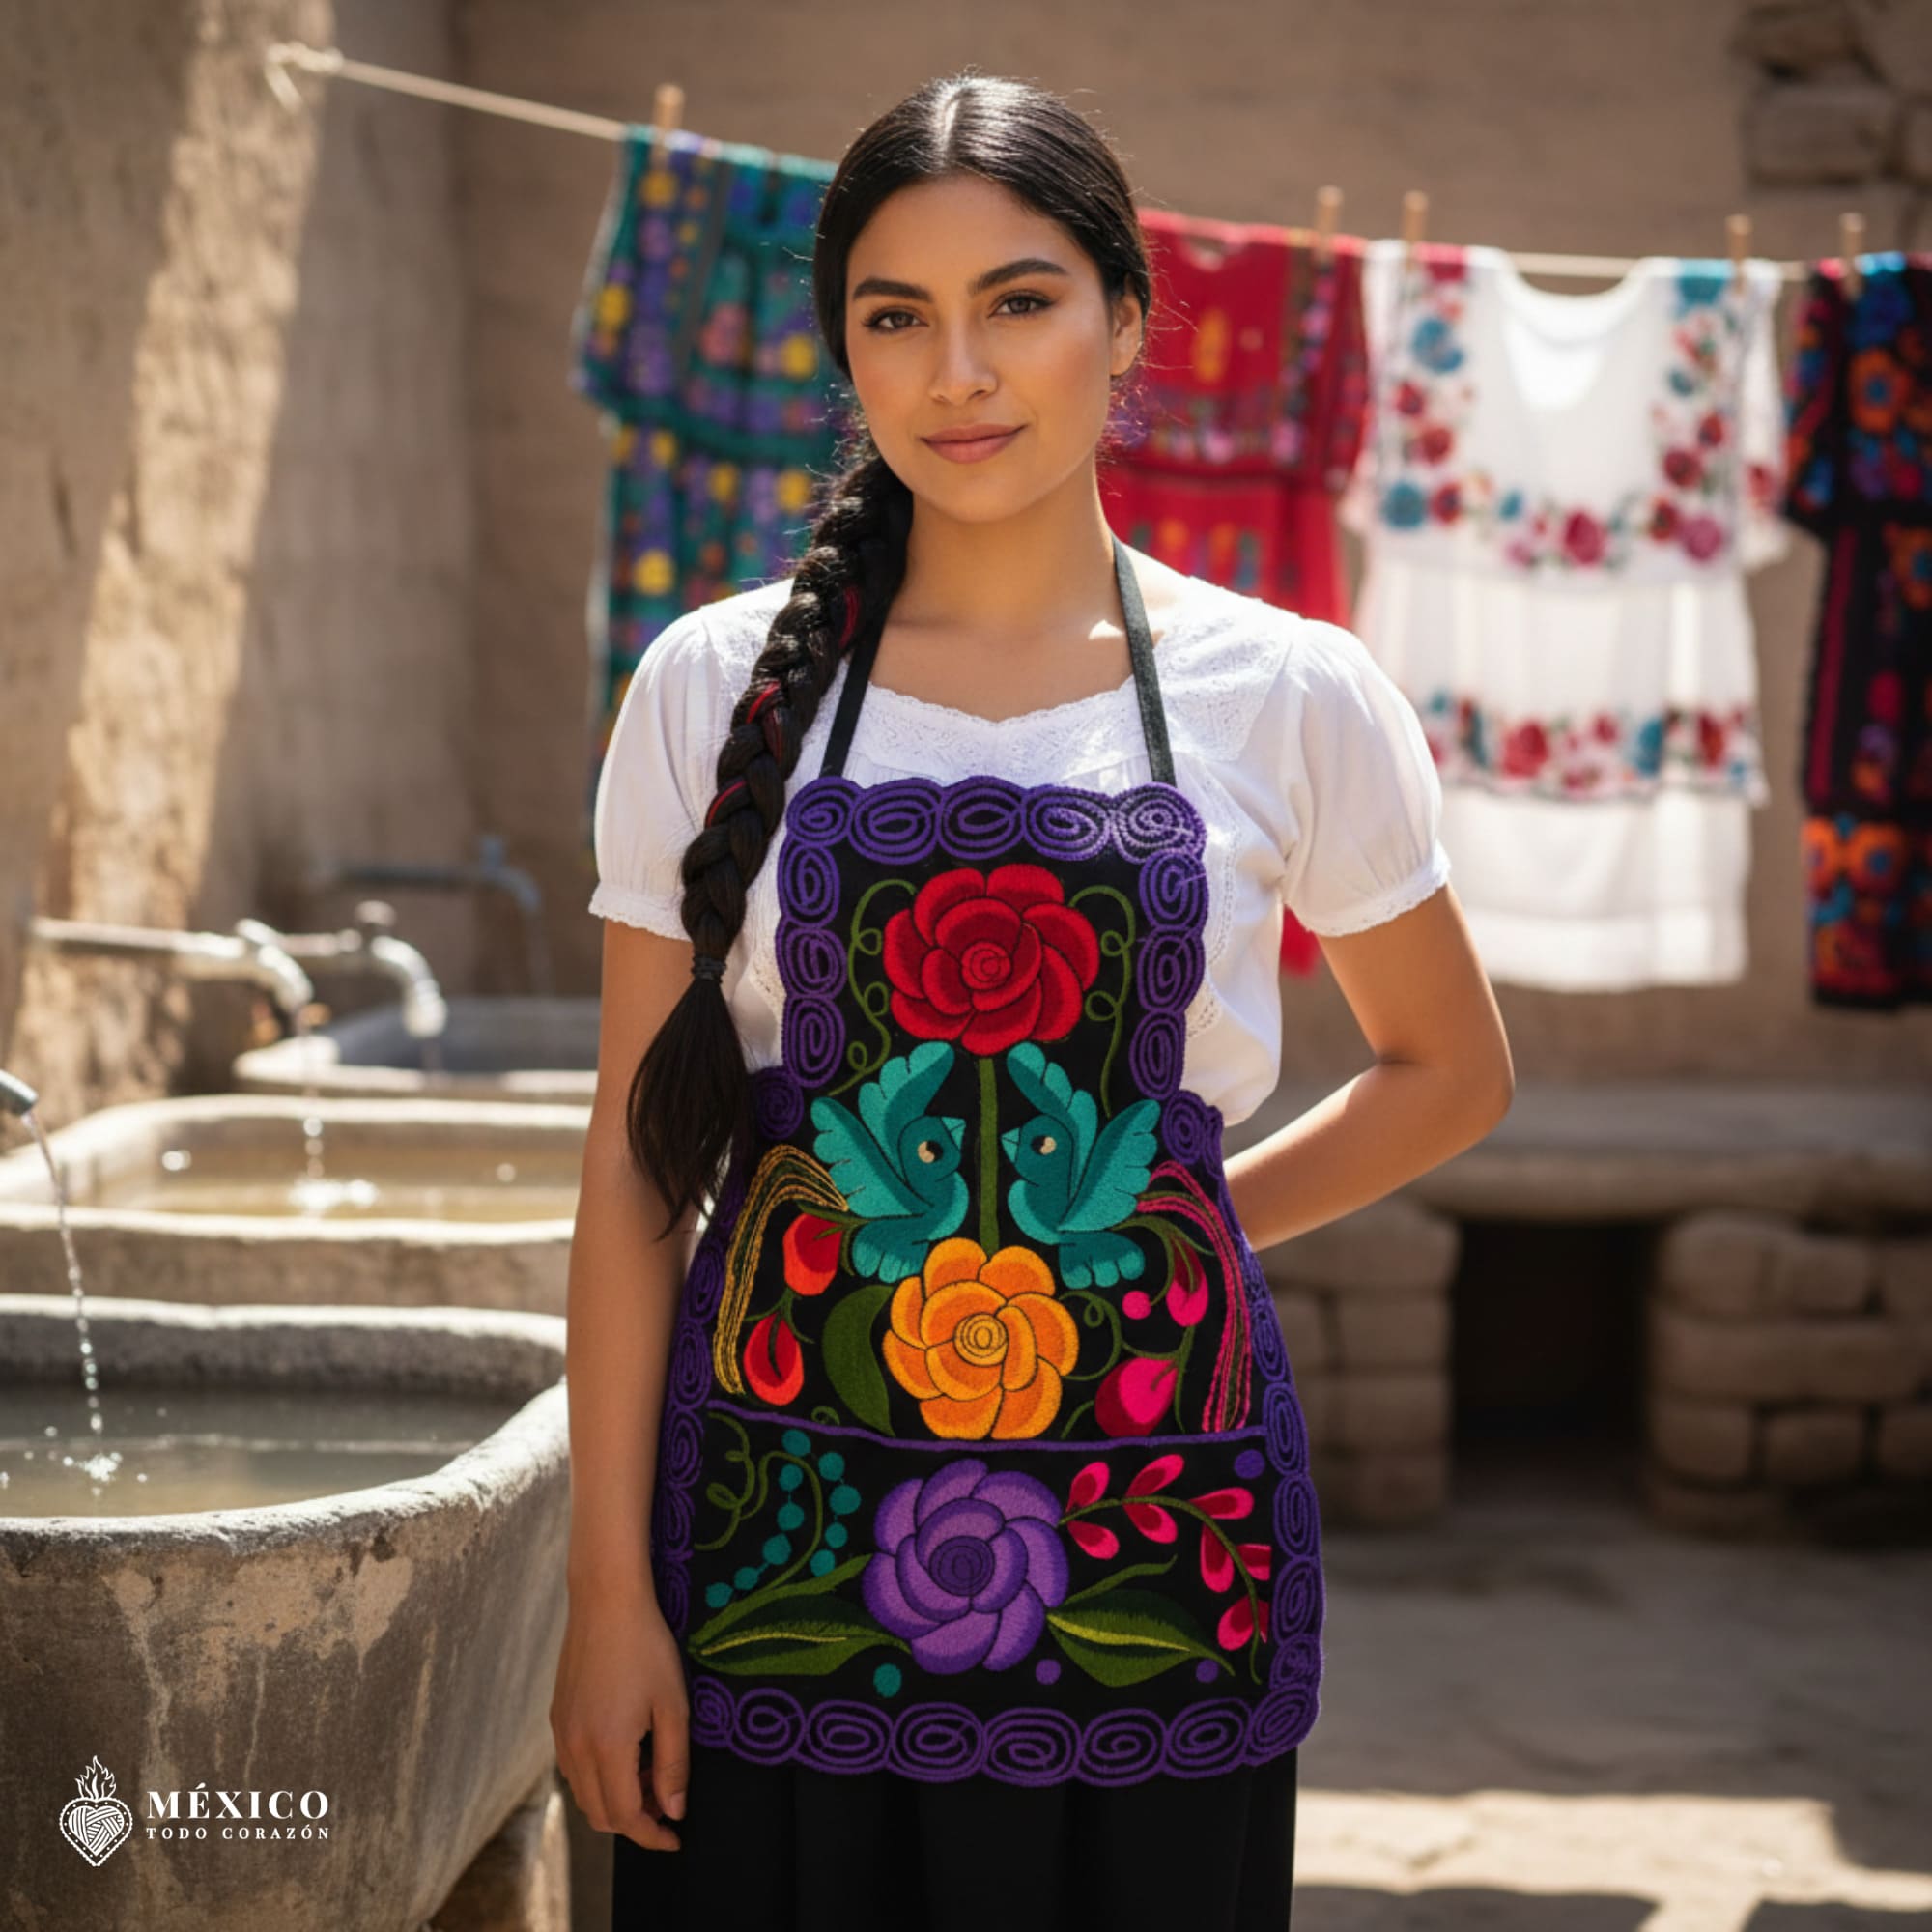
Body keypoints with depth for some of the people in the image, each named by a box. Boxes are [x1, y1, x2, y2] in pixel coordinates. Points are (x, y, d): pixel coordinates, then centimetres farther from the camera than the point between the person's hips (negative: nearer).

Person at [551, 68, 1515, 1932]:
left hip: (1147, 1554, 0)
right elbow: (638, 1162, 1)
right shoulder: (718, 688, 1)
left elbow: (1448, 1070, 15)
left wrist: (1178, 1231, 4)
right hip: (788, 1537, 0)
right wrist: (609, 1587, -2)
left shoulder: (1291, 697, 0)